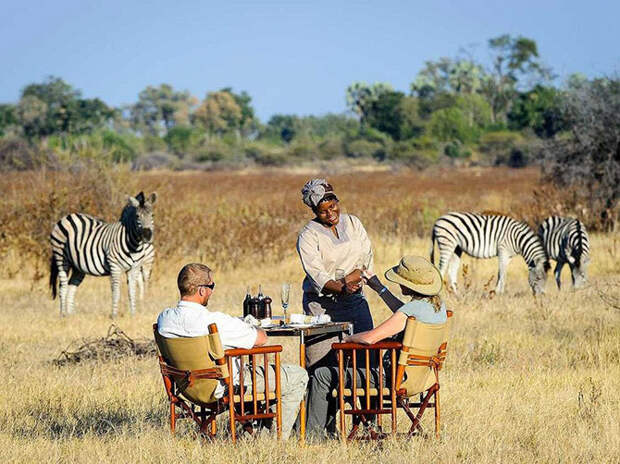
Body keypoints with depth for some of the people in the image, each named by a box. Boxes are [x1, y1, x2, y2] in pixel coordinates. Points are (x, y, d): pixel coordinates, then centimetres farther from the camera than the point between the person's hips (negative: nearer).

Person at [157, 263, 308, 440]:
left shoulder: (164, 317, -8)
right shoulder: (215, 321, -30)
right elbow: (261, 338, -20)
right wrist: (250, 328, 4)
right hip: (224, 388, -8)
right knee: (298, 376, 6)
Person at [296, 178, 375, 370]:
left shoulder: (352, 223, 8)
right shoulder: (308, 236, -5)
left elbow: (367, 261, 3)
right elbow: (317, 276, -16)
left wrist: (346, 280, -14)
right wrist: (341, 288, -33)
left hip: (354, 299, 4)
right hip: (322, 304, -4)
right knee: (323, 361, -10)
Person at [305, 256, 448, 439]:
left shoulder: (413, 309, -27)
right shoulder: (438, 305, 0)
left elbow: (370, 338, -27)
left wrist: (350, 338, -6)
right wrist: (379, 288, 25)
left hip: (395, 379, -10)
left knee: (321, 376, 2)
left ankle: (313, 433, 13)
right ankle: (328, 424, 36)